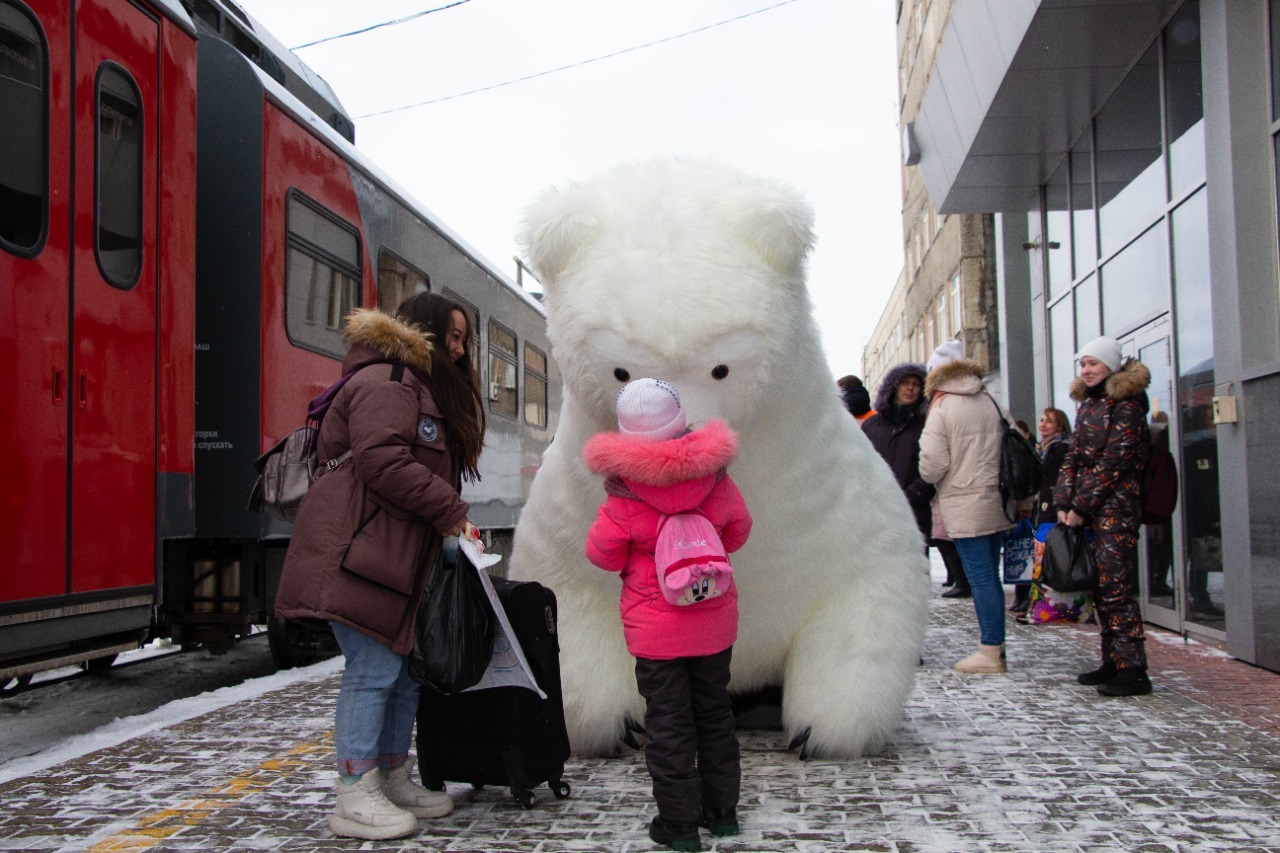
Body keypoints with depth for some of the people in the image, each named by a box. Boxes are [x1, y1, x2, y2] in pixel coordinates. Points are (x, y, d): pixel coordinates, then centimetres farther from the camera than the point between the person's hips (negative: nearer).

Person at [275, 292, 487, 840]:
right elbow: (383, 462, -22)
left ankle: (395, 781, 23)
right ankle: (355, 799, 0)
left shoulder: (425, 389, 24)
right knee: (373, 669, -8)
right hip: (356, 552, -11)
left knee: (404, 668, 13)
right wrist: (451, 512, -16)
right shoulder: (386, 381, -10)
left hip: (398, 555, 11)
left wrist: (450, 520, 8)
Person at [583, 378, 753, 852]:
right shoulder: (716, 479, -7)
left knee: (668, 722, 6)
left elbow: (603, 554, -7)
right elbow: (738, 531, 8)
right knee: (714, 711, 18)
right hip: (714, 621, 4)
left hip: (655, 628, -4)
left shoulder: (624, 497, -17)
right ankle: (722, 810, 28)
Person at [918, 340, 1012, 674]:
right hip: (995, 502, 6)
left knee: (981, 578, -4)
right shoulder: (989, 402, 8)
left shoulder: (941, 409, -9)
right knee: (990, 576, 12)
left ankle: (990, 652, 0)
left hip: (965, 507, -6)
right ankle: (996, 646, 17)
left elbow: (932, 463, -13)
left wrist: (928, 479, 8)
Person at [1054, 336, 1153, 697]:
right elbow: (1073, 457, 14)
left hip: (1115, 507, -8)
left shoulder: (1126, 406, -8)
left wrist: (1081, 507, -13)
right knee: (1100, 587, 10)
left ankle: (1133, 670, -8)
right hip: (1087, 509, 8)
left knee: (1115, 586, -11)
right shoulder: (1087, 405, 17)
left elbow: (1112, 463, -13)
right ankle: (1113, 662, 17)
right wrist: (1064, 503, 3)